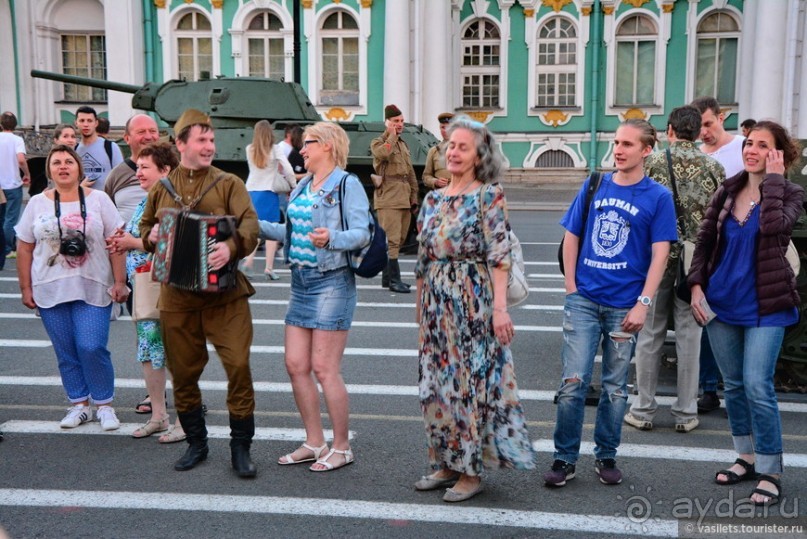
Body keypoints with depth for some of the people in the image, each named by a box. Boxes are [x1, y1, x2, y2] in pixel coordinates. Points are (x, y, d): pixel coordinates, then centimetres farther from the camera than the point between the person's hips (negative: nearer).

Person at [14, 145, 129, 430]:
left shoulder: (98, 200, 1)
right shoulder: (37, 204, 6)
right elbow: (25, 249, 8)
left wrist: (119, 282, -6)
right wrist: (26, 288, 4)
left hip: (93, 289, -2)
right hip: (51, 291, 3)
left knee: (92, 348, -8)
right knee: (66, 352, 7)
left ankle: (105, 406, 8)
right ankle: (79, 405, 21)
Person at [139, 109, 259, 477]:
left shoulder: (228, 184, 0)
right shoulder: (161, 188, 10)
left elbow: (250, 226, -12)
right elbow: (145, 227, 21)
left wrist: (232, 247, -32)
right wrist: (151, 237, -3)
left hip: (224, 291, -3)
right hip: (176, 295, 3)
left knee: (239, 365, -8)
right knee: (183, 371, 11)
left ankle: (241, 447, 8)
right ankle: (196, 443, 29)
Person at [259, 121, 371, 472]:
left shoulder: (347, 184, -8)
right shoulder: (302, 187, 15)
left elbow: (362, 233, -16)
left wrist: (331, 238, -33)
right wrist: (256, 226, 16)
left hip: (332, 282, -8)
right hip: (301, 282, 8)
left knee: (324, 369, -4)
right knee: (296, 365, 8)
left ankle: (342, 448, 12)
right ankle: (315, 443, 22)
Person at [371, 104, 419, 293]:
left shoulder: (403, 144, 22)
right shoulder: (378, 143, 0)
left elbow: (411, 174, 24)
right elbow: (383, 153, -26)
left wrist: (414, 198, 18)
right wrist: (392, 136, -11)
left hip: (404, 200, 8)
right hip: (388, 198, -8)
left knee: (399, 239, 10)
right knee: (392, 240, -11)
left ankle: (387, 277, 19)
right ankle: (394, 280, -10)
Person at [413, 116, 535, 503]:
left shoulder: (489, 196, -6)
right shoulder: (433, 199, 12)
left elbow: (499, 255, -13)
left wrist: (500, 307, -20)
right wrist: (420, 305, 15)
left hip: (473, 303, -6)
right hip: (435, 304, 7)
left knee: (471, 380, -1)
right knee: (436, 382, 11)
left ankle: (471, 471, 12)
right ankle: (445, 463, 25)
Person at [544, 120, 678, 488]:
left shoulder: (658, 196, -1)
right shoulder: (593, 186, 6)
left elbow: (659, 254, -5)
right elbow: (571, 237, 10)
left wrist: (643, 303, -12)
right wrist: (571, 287, 2)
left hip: (624, 305, -1)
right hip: (584, 300, 1)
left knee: (615, 386, 10)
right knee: (573, 381, -1)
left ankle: (606, 457, 25)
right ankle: (565, 458, 12)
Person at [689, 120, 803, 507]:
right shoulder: (727, 192, 6)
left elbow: (774, 226, -27)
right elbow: (705, 241, 8)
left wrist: (774, 178, -18)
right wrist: (696, 285, -2)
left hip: (764, 305, -4)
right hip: (722, 301, 5)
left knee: (757, 387, -9)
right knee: (733, 385, 13)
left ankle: (770, 473, 4)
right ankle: (746, 458, 28)